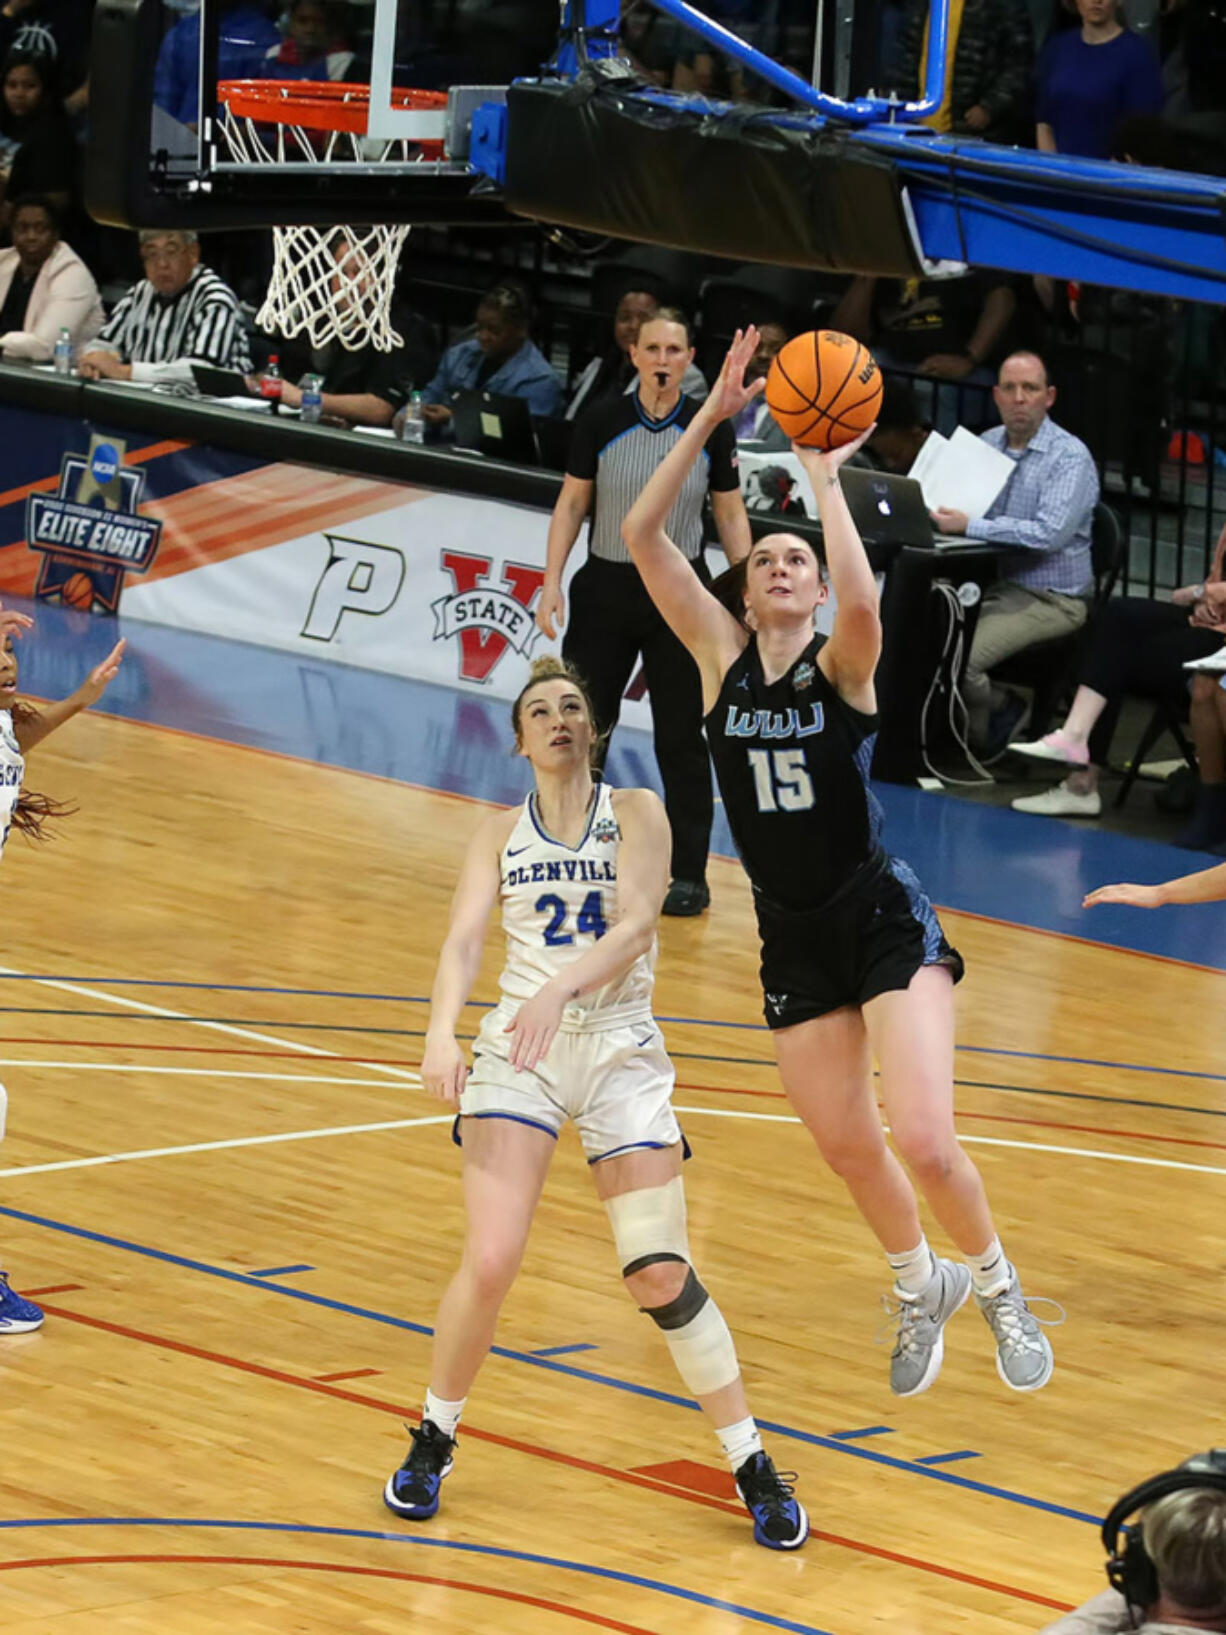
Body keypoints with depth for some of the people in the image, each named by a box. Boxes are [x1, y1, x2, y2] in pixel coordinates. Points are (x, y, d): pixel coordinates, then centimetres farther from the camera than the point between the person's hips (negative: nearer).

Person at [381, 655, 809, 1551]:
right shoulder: (502, 832, 10)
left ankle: (753, 1465, 8)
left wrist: (563, 985, -32)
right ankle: (435, 1438, 11)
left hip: (622, 1054, -1)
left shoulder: (636, 812, 2)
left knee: (661, 1276, -5)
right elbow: (464, 939, -2)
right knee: (490, 1264, -12)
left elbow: (637, 923, -14)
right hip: (519, 1050, 1)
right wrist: (442, 1031, -21)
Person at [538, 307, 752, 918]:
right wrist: (552, 582, -6)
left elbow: (731, 515, 4)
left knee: (681, 738, 1)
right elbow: (571, 504, 2)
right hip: (605, 587, 1)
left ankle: (689, 874, 9)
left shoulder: (710, 431, -4)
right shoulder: (601, 425, -5)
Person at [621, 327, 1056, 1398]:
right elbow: (642, 535, -7)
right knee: (849, 1151, 9)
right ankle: (919, 1288, 37)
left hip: (885, 920, -4)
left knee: (924, 1143, -16)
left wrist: (825, 478, -26)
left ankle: (995, 1287, 10)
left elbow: (863, 601, -33)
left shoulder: (843, 665, -7)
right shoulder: (722, 658, 2)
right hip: (793, 940, 4)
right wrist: (712, 417, -14)